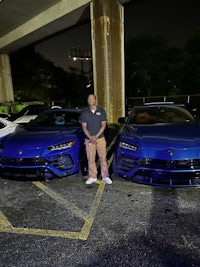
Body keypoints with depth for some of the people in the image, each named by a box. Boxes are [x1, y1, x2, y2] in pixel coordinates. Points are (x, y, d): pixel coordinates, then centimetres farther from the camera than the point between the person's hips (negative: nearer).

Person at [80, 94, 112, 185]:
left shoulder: (101, 111, 2)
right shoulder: (84, 113, 3)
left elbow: (103, 125, -3)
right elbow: (84, 127, -1)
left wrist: (96, 136, -14)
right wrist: (90, 137, -16)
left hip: (100, 138, 0)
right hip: (89, 140, 1)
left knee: (103, 158, 4)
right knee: (90, 159, 6)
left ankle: (105, 176, 16)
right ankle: (93, 177, 20)